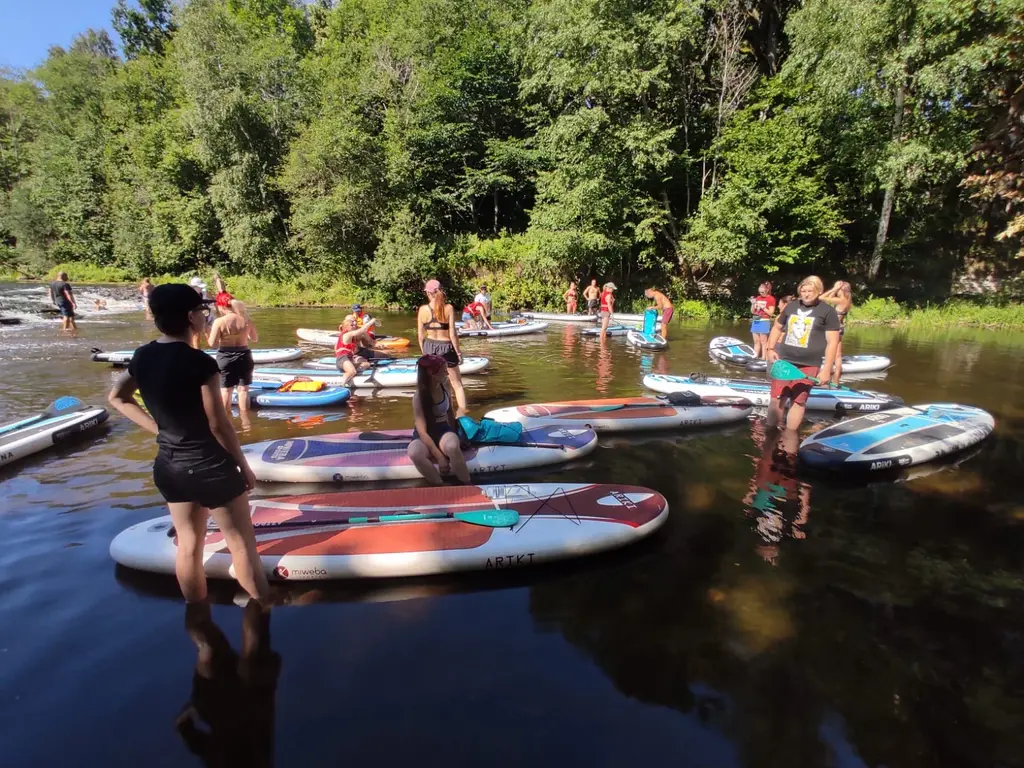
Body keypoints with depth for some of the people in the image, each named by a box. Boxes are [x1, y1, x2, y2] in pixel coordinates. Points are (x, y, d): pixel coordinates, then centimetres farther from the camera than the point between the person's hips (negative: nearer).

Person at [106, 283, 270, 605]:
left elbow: (117, 398, 15)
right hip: (211, 467, -7)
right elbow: (219, 425, -18)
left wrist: (159, 428, 11)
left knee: (188, 546, 19)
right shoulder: (200, 362, -21)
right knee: (242, 545, 8)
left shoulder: (142, 357, 0)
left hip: (167, 466, 7)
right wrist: (245, 467, -8)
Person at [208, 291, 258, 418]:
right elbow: (255, 338, 10)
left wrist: (208, 333, 4)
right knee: (243, 389, 10)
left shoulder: (219, 321, -14)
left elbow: (213, 345, -13)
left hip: (225, 358, -2)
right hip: (244, 357, 2)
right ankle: (244, 419, 14)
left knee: (225, 390, 10)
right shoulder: (246, 320, -3)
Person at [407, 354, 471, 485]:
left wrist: (455, 434, 15)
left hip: (444, 430, 2)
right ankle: (441, 486, -21)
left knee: (453, 447, -37)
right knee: (414, 453, -39)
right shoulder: (419, 397, -18)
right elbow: (422, 431, -22)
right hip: (426, 435, -2)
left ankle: (467, 486, -20)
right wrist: (439, 457, -29)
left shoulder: (444, 386, -3)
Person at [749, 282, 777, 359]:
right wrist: (753, 304, -2)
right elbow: (752, 312, 14)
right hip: (755, 321, 6)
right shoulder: (757, 298, 13)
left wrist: (762, 307, -14)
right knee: (756, 341, 8)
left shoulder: (771, 299, -4)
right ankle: (755, 357, 12)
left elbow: (771, 313, -8)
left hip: (764, 322, -6)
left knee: (763, 341, -4)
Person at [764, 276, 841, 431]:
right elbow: (777, 328, 22)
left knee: (798, 402, 4)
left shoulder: (828, 311, -3)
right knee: (776, 399, 4)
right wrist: (770, 349, 7)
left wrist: (826, 370, -11)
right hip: (784, 360, 3)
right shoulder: (791, 306, 10)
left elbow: (832, 342, -6)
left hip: (808, 365, -3)